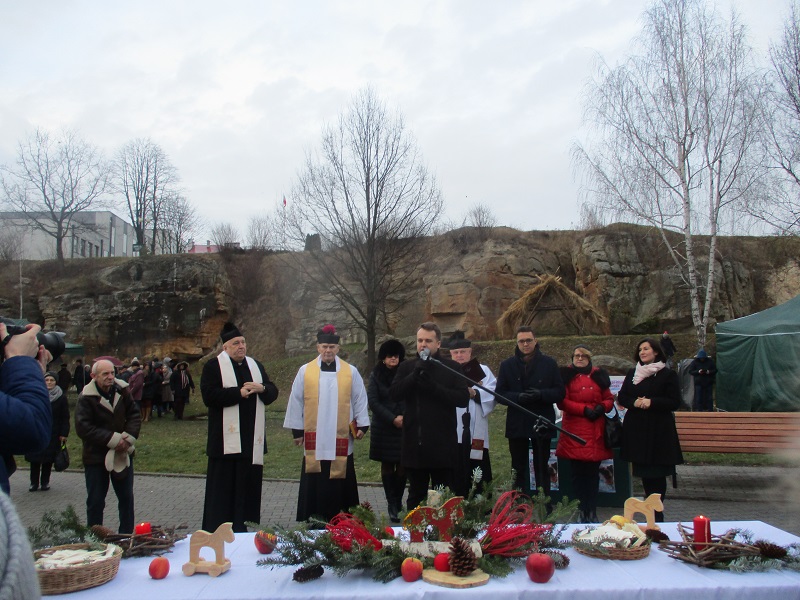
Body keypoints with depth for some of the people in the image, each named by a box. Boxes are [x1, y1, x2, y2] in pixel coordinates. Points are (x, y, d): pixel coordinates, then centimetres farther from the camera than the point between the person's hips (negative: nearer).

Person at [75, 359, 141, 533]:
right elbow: (83, 428, -21)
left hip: (123, 453, 4)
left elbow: (134, 415, 0)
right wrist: (113, 439, -23)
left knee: (126, 498, 13)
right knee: (95, 501, 6)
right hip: (96, 456, -4)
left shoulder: (122, 391, -5)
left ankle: (127, 536, 27)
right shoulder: (86, 398, -16)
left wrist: (128, 437, -16)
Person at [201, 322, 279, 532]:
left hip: (252, 439, 5)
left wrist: (261, 388, -9)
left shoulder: (255, 365, 15)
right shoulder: (213, 366, -2)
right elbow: (209, 395, -15)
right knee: (223, 485, -1)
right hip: (226, 438, -5)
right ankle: (217, 531, 8)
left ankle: (241, 526, 19)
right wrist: (240, 392, -16)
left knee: (248, 482, 8)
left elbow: (273, 392, 13)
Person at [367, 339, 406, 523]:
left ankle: (398, 500, 16)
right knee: (387, 465, 3)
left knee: (402, 466, -1)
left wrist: (405, 417, -10)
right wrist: (392, 419, -11)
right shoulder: (376, 376, 2)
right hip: (383, 428, 0)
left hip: (405, 427, 0)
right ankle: (392, 505, 9)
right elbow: (373, 402, -4)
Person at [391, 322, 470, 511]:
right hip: (415, 444, 2)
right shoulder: (407, 368, 8)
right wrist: (415, 374, -16)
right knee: (415, 495, 14)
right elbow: (394, 394, -4)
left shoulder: (452, 368, 2)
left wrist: (433, 387, -17)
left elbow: (463, 398, -8)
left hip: (442, 445, -2)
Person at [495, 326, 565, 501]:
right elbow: (500, 394, 1)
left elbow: (560, 392, -1)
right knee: (519, 470, 9)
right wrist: (518, 397, -19)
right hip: (517, 425, 1)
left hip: (542, 424, -1)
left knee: (542, 469, 9)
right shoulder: (507, 365, 3)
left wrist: (541, 394, -20)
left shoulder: (549, 363, 1)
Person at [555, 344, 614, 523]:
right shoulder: (566, 375, 2)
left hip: (595, 432, 3)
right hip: (574, 431, -2)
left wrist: (602, 407, -7)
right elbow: (562, 401, -5)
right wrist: (584, 410, -14)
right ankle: (582, 512, 14)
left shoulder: (598, 375, 13)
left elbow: (609, 399, 14)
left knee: (593, 472, 6)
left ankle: (592, 512, 15)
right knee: (578, 473, 3)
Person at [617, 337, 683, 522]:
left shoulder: (668, 375, -1)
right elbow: (621, 397, 12)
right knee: (642, 471, 7)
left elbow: (675, 401, -6)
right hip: (636, 429, 4)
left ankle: (657, 511, 9)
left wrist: (652, 402, -18)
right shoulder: (632, 373, 13)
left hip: (659, 430, -4)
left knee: (657, 471, -2)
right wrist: (634, 402, -9)